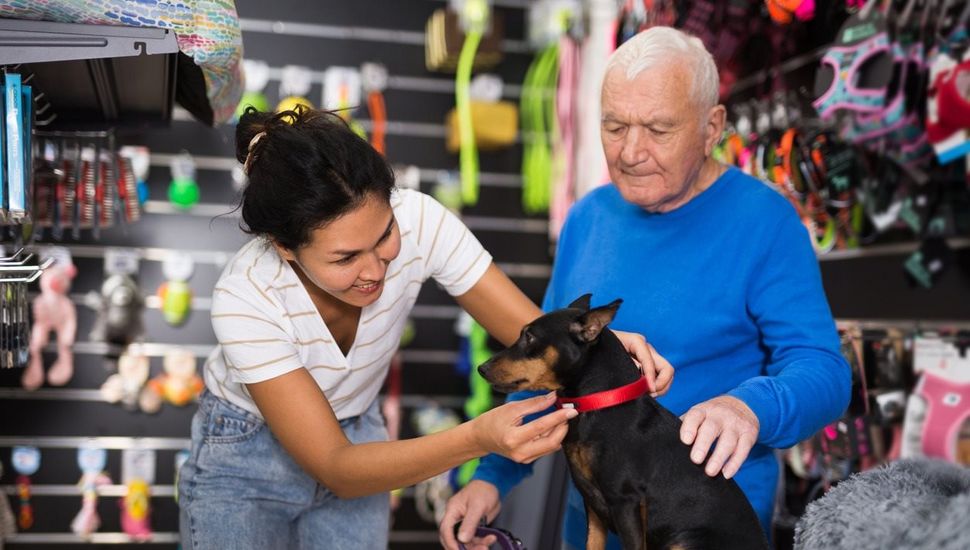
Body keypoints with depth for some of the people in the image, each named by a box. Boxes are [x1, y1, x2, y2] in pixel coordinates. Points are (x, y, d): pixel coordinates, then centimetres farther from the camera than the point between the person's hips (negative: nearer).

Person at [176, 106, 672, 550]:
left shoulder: (416, 221, -28)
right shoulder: (245, 299, -34)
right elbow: (334, 468, -34)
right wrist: (478, 438, -48)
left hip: (356, 437, 3)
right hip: (244, 460, -2)